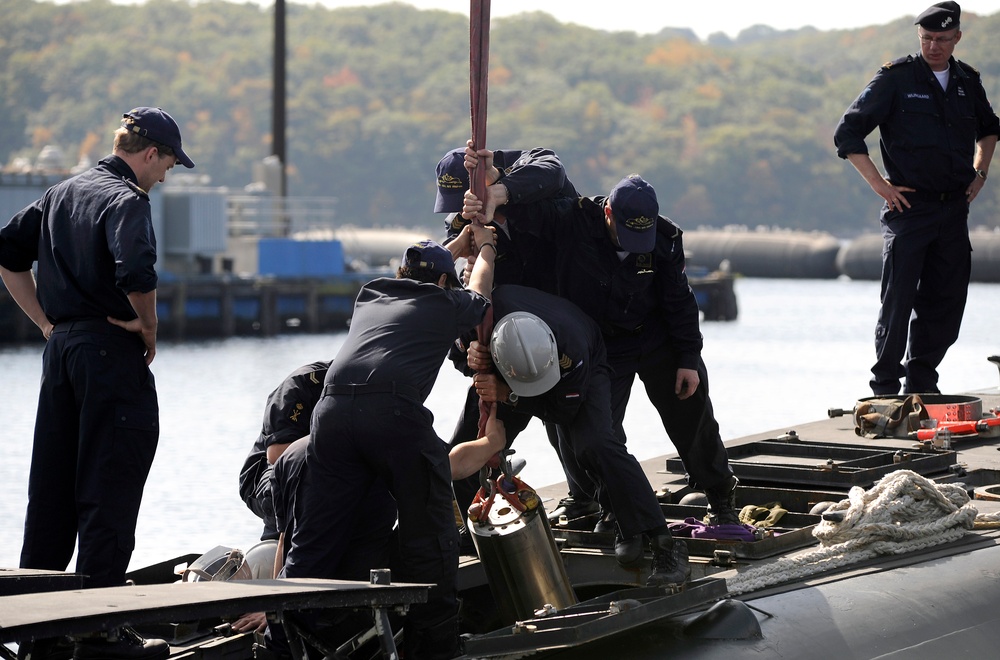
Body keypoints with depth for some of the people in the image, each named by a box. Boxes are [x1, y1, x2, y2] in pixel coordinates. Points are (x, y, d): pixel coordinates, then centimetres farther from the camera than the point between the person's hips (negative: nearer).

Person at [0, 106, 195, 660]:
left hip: (60, 347, 8)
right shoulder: (126, 199, -11)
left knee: (51, 490, 12)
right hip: (112, 350, -8)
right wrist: (149, 328, -10)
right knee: (109, 491, -6)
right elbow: (136, 273, -27)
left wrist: (47, 323, 16)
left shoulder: (61, 194, 15)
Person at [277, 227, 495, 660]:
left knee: (313, 541, 7)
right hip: (396, 412, -4)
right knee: (428, 535, 7)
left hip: (332, 409, 4)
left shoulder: (371, 295, 31)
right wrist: (484, 247, 64)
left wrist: (455, 247, 69)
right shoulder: (445, 304, 21)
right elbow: (478, 291, 46)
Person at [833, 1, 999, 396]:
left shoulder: (967, 82, 11)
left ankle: (921, 382, 16)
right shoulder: (896, 78, -4)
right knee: (898, 299, -7)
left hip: (954, 209, 5)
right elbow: (847, 134, -5)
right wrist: (879, 185, -9)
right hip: (908, 206, -5)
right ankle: (886, 386, 1)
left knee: (946, 302, 5)